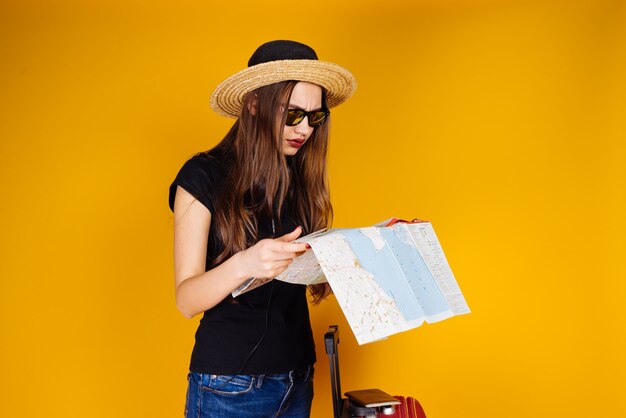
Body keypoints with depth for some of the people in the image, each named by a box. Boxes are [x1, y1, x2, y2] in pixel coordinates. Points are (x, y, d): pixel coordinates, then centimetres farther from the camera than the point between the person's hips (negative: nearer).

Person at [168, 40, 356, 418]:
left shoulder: (301, 179, 6)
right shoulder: (205, 176, -10)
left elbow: (314, 275, 8)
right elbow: (187, 300, -15)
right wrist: (242, 265, -33)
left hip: (298, 379, 5)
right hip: (230, 386, -5)